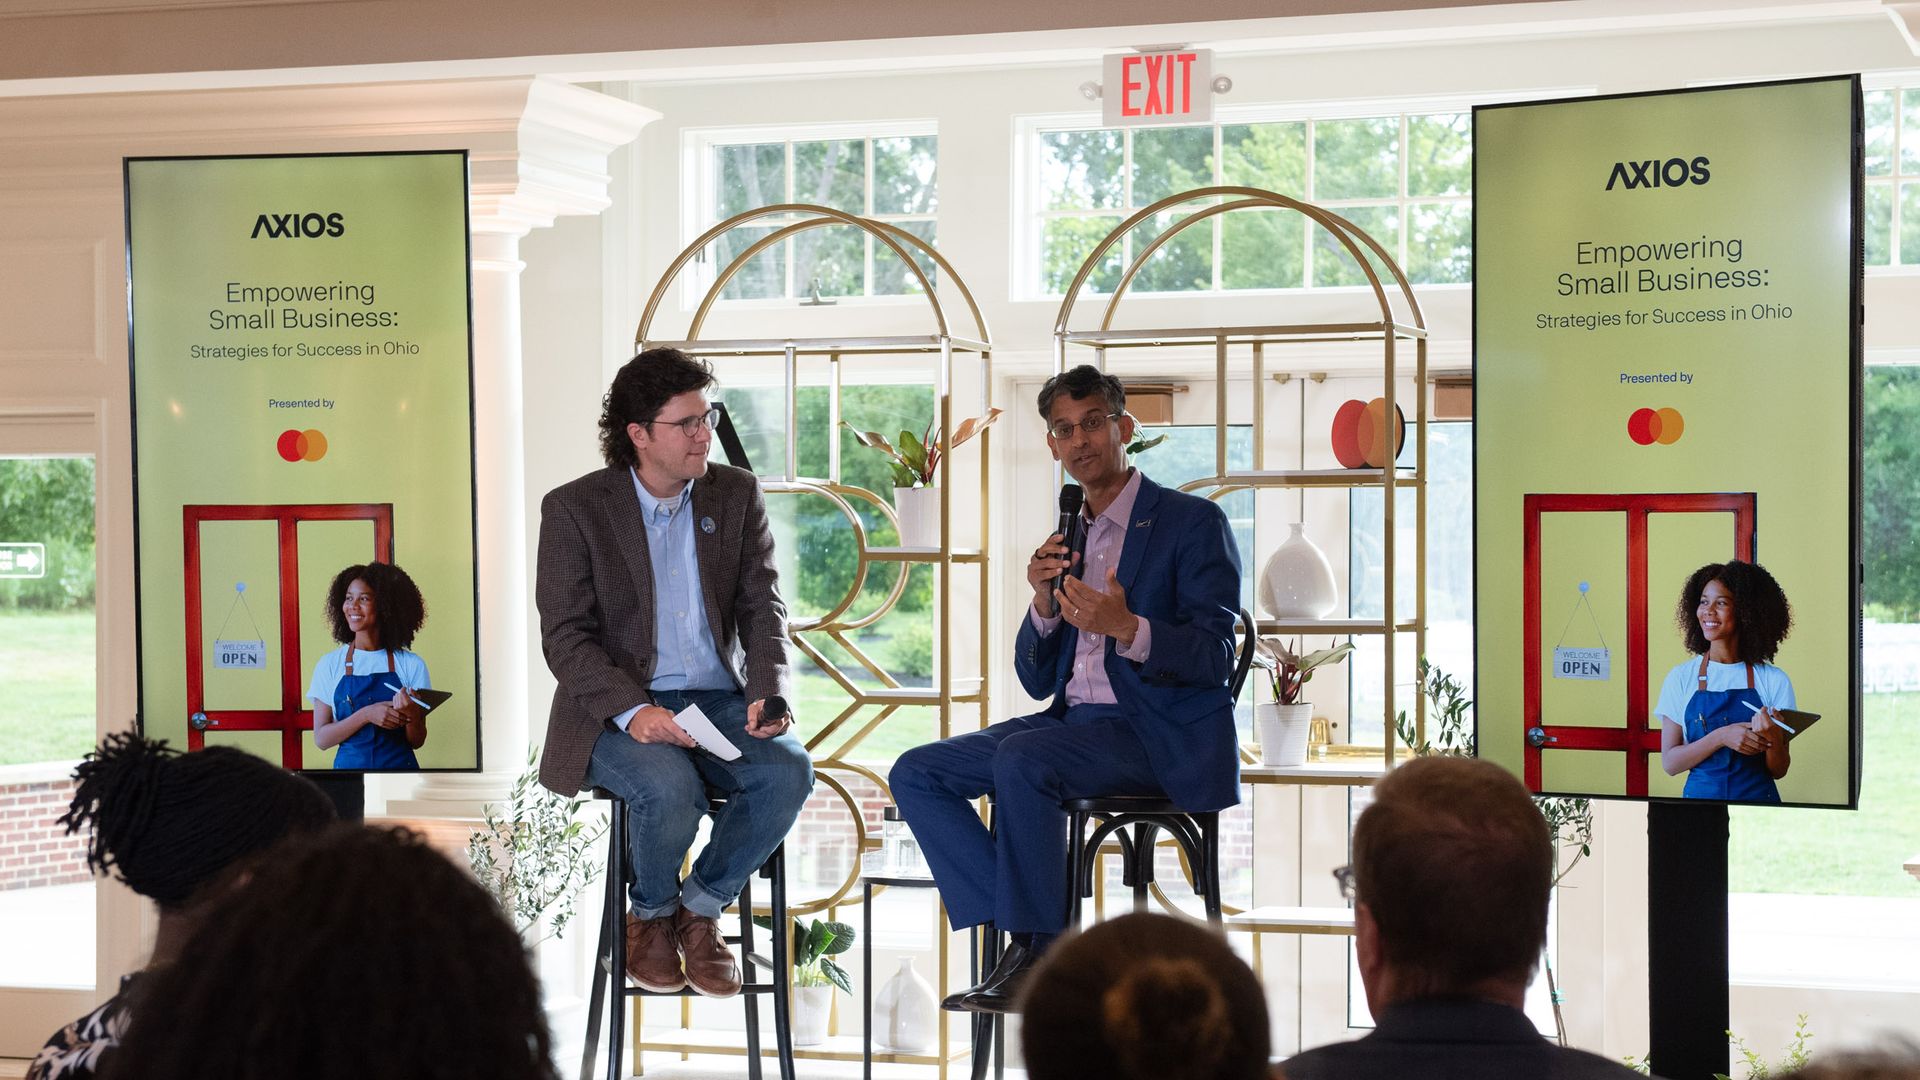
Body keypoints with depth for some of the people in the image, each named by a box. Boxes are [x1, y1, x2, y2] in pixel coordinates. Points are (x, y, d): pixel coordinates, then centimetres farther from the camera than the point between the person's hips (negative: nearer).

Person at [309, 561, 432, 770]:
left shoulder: (411, 665, -1)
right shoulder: (330, 664, 1)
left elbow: (417, 742, 2)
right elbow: (321, 739, -3)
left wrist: (411, 714, -18)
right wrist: (366, 715, -17)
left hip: (399, 767, 0)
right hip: (350, 765, 0)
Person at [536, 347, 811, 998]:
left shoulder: (736, 494, 8)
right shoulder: (574, 509, -3)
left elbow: (762, 608, 6)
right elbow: (565, 636, -8)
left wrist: (767, 693, -13)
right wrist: (632, 711, -24)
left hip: (720, 699, 4)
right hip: (619, 708, -3)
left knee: (789, 771, -27)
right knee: (670, 789, -34)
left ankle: (699, 910, -2)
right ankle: (650, 916, 0)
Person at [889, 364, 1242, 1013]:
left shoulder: (1193, 523, -3)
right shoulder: (1067, 541, 17)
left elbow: (1213, 656, -12)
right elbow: (1037, 682, 14)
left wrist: (1128, 628, -30)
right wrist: (1043, 605, -6)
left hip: (1160, 735, -7)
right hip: (1074, 720, 8)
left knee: (1021, 758, -33)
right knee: (916, 773, -7)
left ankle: (1041, 950, -19)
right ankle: (1025, 937, -12)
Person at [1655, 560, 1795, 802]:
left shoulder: (1774, 681, -4)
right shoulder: (1681, 677, -3)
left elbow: (1779, 771, -1)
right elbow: (1670, 763, -6)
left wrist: (1773, 738, -21)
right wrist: (1721, 737, -19)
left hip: (1758, 798, 0)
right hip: (1701, 794, 0)